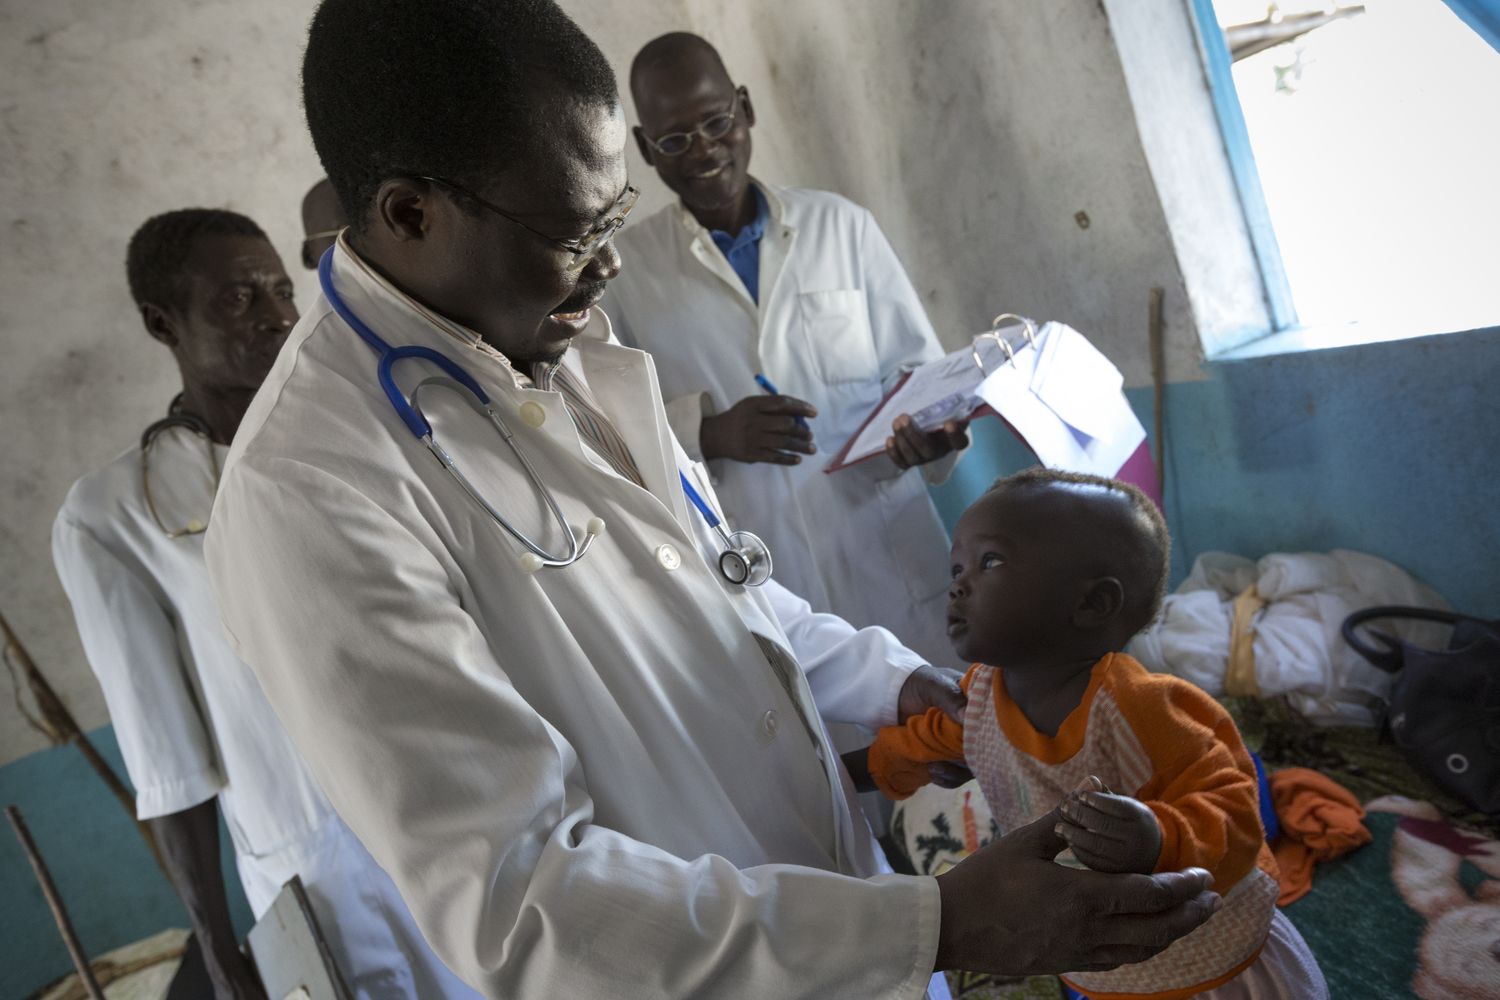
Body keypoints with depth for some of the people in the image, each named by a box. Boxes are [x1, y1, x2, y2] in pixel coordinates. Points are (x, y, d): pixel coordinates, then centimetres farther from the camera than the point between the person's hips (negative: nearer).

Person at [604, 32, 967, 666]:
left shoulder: (842, 226, 4)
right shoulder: (623, 268, 2)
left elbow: (921, 370, 7)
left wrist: (931, 428, -14)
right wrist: (708, 433, -15)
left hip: (887, 562, 1)